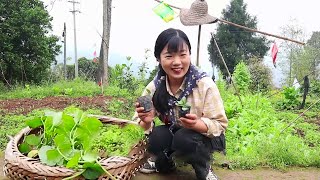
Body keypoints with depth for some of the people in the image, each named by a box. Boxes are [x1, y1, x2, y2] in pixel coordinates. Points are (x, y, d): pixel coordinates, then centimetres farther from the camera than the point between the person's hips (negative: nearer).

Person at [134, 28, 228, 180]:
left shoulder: (204, 84, -24)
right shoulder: (154, 87, -13)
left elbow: (220, 125, -21)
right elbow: (141, 121, -8)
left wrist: (196, 124, -42)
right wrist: (146, 121, -33)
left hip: (204, 136, -3)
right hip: (173, 134, 4)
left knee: (184, 138, -34)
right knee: (156, 137, -27)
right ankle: (164, 163, 10)